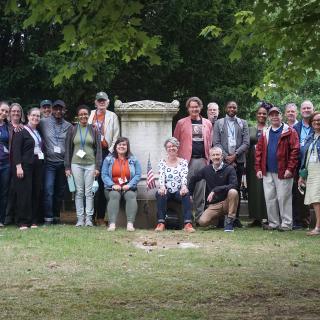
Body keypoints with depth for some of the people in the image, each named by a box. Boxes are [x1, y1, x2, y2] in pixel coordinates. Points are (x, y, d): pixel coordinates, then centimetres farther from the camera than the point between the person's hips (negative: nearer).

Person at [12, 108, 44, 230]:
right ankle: (23, 222, -4)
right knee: (25, 193, -7)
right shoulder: (21, 131, -2)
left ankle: (33, 221, 10)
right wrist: (18, 166, -17)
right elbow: (16, 150, -9)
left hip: (38, 165, 6)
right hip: (26, 165, -6)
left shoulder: (39, 132, 17)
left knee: (36, 193, 4)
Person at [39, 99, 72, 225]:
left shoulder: (69, 126, 9)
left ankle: (56, 217, 18)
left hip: (63, 163, 3)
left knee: (60, 191, 7)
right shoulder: (43, 122, 2)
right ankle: (48, 218, -7)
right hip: (49, 162, -3)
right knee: (48, 190, -11)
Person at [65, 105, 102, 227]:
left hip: (90, 164, 0)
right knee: (79, 192, 1)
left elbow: (98, 149, 6)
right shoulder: (72, 130, 7)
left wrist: (97, 167, -2)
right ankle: (80, 218, 5)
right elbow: (68, 149, 8)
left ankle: (89, 218, 2)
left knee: (89, 192, -1)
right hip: (76, 164, 0)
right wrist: (67, 167, 1)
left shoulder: (94, 130, 7)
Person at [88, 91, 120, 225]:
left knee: (102, 184, -3)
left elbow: (116, 137, 6)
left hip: (105, 152, -1)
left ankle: (100, 216, 0)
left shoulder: (112, 116, 10)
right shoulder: (90, 114, 14)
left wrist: (111, 151, -4)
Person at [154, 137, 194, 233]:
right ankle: (161, 223, -35)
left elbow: (184, 176, -7)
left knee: (186, 194, -34)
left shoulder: (183, 162, 8)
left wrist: (184, 186, -30)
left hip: (179, 191, 0)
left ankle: (188, 223, -42)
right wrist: (162, 186, -28)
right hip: (166, 191, 0)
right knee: (160, 194, -34)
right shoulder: (162, 162, 10)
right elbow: (161, 177, -4)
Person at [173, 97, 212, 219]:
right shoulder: (181, 123, 5)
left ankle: (200, 216, 10)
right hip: (187, 160, -2)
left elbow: (210, 142, 15)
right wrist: (178, 158, -3)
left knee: (201, 190, 5)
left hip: (202, 160, 3)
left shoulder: (207, 124, 13)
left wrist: (208, 158, 6)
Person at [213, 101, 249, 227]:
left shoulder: (243, 123, 12)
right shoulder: (219, 123, 10)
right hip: (223, 160, -1)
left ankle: (236, 217, 6)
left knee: (237, 189, 2)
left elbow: (246, 143, 3)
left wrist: (235, 155, -10)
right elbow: (216, 143, 2)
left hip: (238, 161, 1)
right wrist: (226, 157, -9)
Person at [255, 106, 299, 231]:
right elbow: (259, 151, 11)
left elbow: (295, 150, -9)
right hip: (267, 172, 5)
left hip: (283, 173, -5)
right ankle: (273, 223, 16)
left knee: (283, 198, -2)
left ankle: (286, 224, 6)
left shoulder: (289, 132, -2)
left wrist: (290, 168, -15)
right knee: (269, 198, 7)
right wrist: (258, 168, 2)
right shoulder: (265, 134, 14)